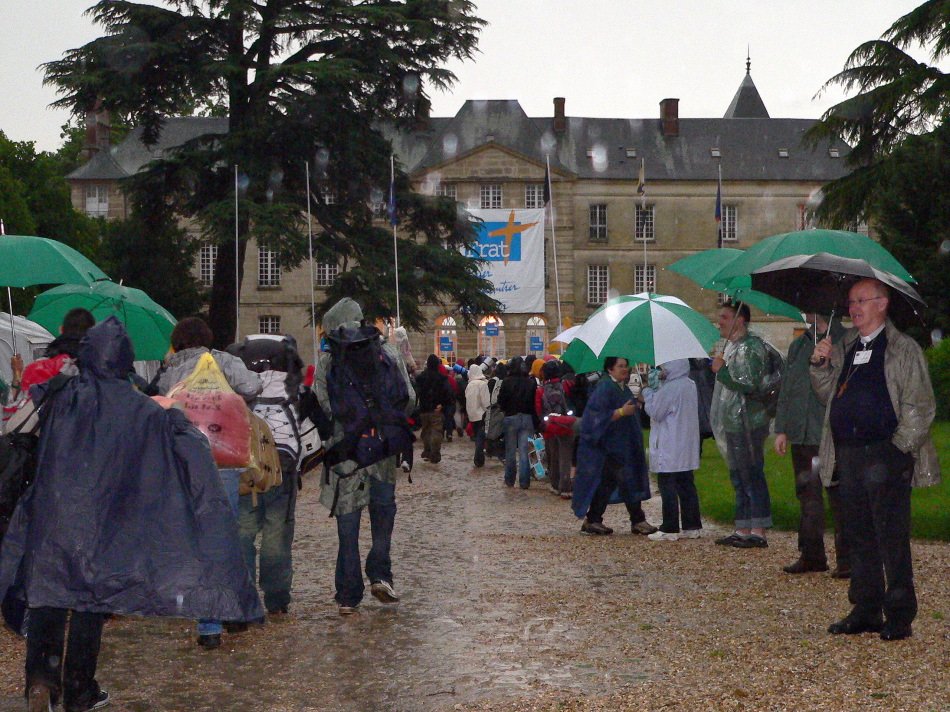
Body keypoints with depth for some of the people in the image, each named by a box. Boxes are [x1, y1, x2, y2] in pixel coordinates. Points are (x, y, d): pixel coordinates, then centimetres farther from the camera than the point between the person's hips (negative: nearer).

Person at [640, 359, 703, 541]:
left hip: (669, 450, -9)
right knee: (686, 486, 12)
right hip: (687, 448, 9)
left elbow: (655, 412, -12)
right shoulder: (690, 385, 11)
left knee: (668, 488, -3)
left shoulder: (669, 388, -19)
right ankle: (692, 526, 14)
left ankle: (669, 529, -2)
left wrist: (647, 392, 1)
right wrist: (652, 394, 12)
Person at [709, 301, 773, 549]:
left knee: (752, 477, -8)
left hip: (747, 424, -10)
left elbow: (749, 384, -22)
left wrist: (721, 371, -14)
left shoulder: (751, 347, -12)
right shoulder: (731, 346, 18)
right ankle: (743, 530, 18)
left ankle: (758, 532, -6)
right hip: (732, 424, 10)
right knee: (739, 479, 13)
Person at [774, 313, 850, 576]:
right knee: (807, 496, 10)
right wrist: (781, 429, 14)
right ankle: (811, 555, 19)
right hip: (801, 435, 5)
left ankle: (847, 558, 3)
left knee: (838, 497, -3)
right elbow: (786, 389, 18)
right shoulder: (798, 346, 16)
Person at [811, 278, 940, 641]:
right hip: (848, 455, 6)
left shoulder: (903, 349, -2)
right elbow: (829, 393, 22)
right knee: (858, 534, 10)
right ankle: (866, 609, 18)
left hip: (886, 454, -6)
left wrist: (900, 446, -11)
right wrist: (821, 364, 5)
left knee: (892, 536, -4)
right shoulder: (845, 348, 17)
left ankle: (899, 614, 2)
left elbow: (920, 406, -5)